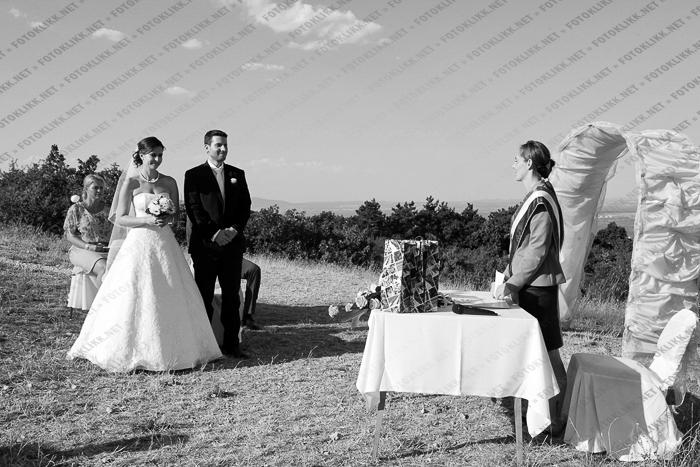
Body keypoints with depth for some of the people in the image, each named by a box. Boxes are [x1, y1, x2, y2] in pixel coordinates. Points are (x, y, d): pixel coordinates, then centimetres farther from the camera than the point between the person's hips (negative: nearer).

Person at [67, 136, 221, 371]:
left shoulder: (169, 182, 8)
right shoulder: (131, 182, -2)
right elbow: (121, 218, -3)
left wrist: (169, 218, -7)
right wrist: (147, 220, -17)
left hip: (165, 244, 4)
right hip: (139, 244, -4)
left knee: (171, 298, 4)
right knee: (135, 298, -3)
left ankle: (171, 349, 15)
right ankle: (135, 352, 8)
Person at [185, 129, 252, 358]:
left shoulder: (237, 174, 13)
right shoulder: (194, 175, 2)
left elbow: (245, 206, 9)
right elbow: (193, 209, -6)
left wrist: (235, 229, -8)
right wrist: (214, 233, -15)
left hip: (232, 244, 3)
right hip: (205, 245, -3)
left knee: (232, 295, 6)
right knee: (204, 296, 2)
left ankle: (231, 344, 13)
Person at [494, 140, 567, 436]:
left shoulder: (541, 200, -15)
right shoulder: (534, 198, 15)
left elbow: (538, 250, -19)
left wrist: (513, 284, -17)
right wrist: (508, 279, 12)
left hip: (538, 286, -10)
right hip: (529, 286, 10)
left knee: (547, 352, -2)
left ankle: (555, 420, 7)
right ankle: (545, 411, 24)